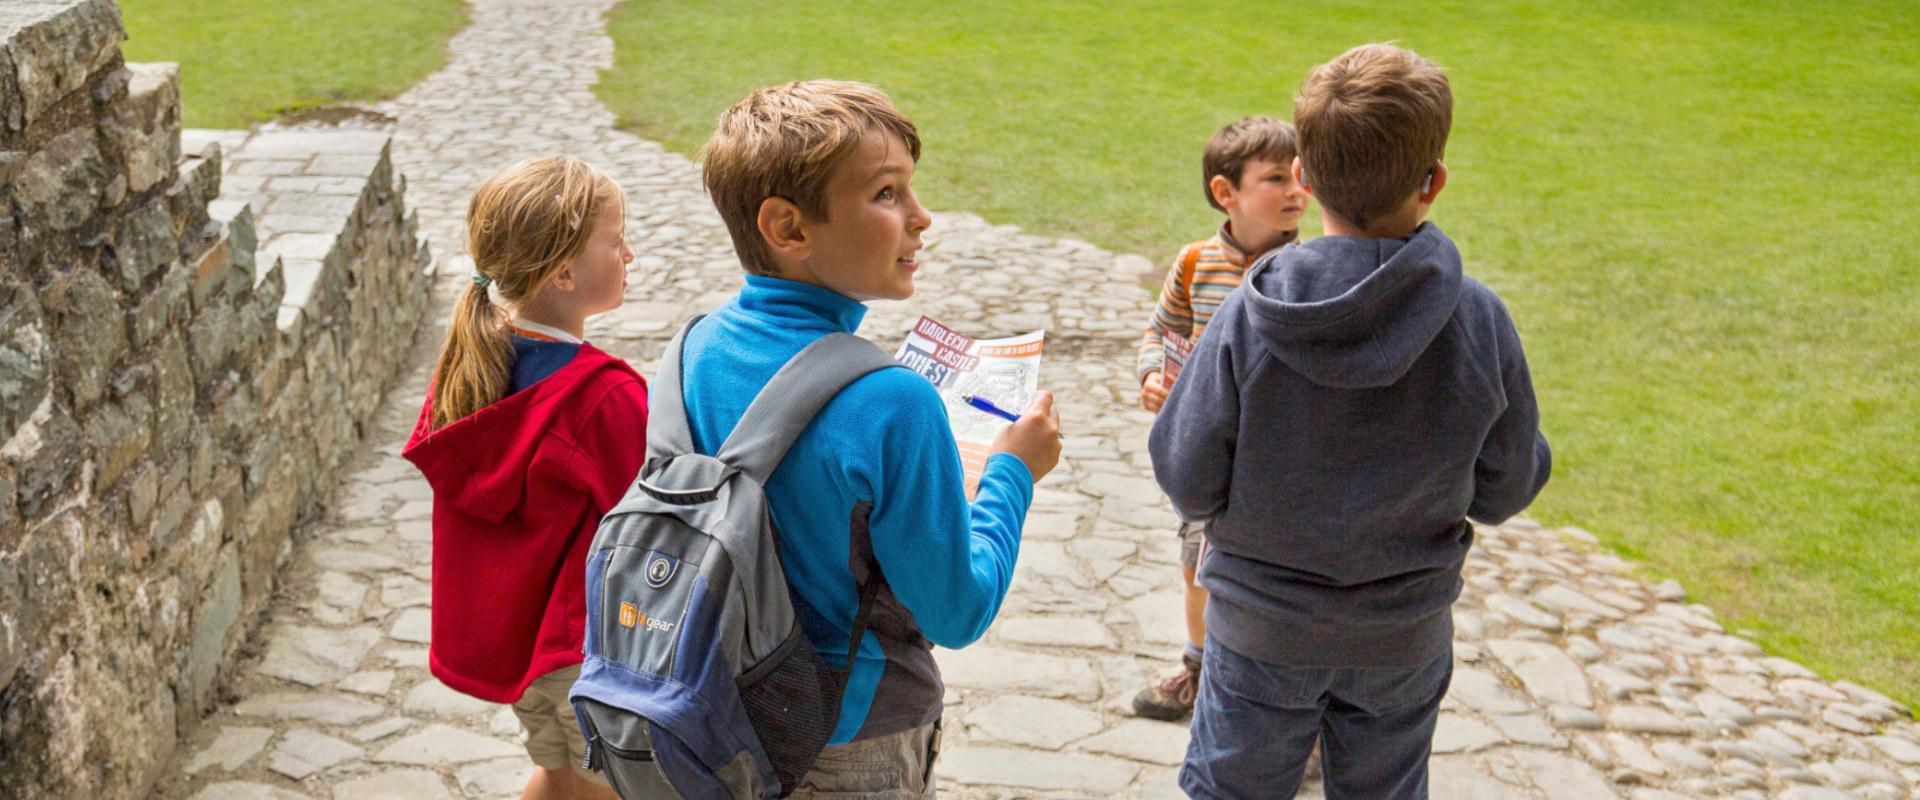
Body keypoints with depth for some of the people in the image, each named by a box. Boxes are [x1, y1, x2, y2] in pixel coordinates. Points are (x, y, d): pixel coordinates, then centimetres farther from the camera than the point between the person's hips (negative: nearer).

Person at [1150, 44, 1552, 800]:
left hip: (1262, 627, -1)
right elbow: (1506, 489, -6)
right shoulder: (1481, 324, -18)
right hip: (1404, 636, 2)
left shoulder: (1246, 318, -22)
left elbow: (1188, 483, -14)